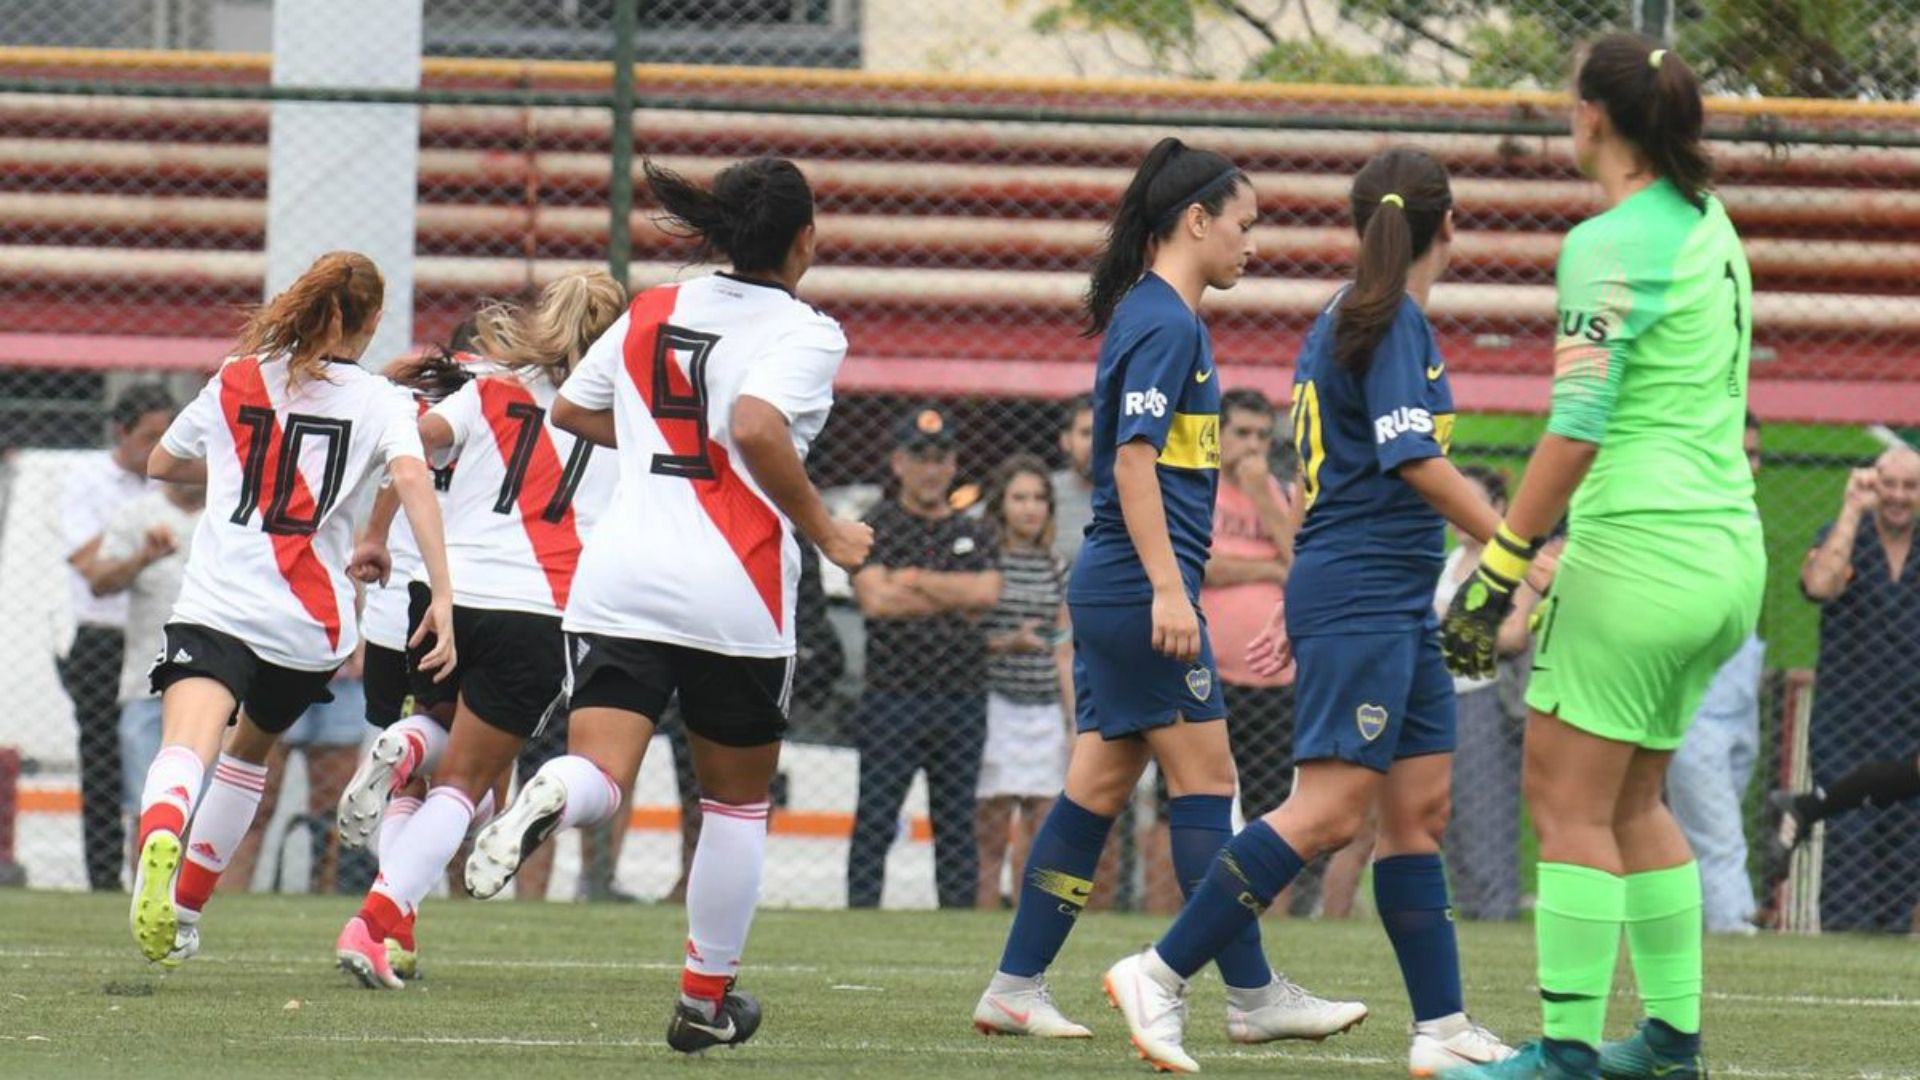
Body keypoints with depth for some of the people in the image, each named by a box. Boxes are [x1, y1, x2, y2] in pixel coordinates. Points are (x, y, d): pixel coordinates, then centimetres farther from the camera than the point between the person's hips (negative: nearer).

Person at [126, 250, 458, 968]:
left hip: (215, 605, -1)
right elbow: (412, 478, -11)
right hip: (311, 620, 1)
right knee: (251, 748, 27)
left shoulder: (234, 381, 16)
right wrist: (442, 593, -16)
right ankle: (184, 913, 29)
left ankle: (161, 837, -57)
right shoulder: (379, 400, 8)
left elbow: (161, 464, 30)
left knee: (187, 748, -24)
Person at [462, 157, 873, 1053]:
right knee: (737, 800, 16)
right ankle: (706, 1000, 22)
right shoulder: (804, 333, -5)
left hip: (620, 574, 4)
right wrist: (826, 533, -11)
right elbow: (757, 427, -23)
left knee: (598, 774, -7)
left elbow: (572, 410, 24)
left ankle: (548, 798, -44)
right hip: (733, 588, -4)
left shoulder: (650, 312, 13)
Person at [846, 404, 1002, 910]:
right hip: (893, 693, -3)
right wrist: (954, 598, -7)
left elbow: (987, 592, -3)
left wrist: (913, 579, -6)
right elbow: (875, 599, -10)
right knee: (875, 823, -7)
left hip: (962, 696, 3)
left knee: (958, 825, 5)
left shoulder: (975, 534, 16)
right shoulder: (876, 527, 6)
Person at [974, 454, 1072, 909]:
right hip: (995, 704, -5)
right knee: (992, 835, -8)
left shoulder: (1055, 569, 12)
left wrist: (1075, 720, 14)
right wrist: (1008, 643, -22)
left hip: (1044, 713, 5)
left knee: (1042, 834, 2)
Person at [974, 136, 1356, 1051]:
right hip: (1140, 584, -10)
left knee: (1101, 784, 9)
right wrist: (1169, 590, -24)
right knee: (1203, 778, -6)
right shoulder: (1165, 324, -13)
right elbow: (1134, 461, -20)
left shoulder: (1164, 317, 17)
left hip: (1115, 588, 10)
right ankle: (1253, 997, -3)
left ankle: (1016, 987, 8)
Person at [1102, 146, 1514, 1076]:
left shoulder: (1342, 320, 17)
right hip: (1362, 594, -10)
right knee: (1329, 809, -14)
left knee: (1418, 808, 8)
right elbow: (1416, 464, -18)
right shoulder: (1395, 323, -11)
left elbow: (1321, 476, 23)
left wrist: (1298, 607, 29)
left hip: (1395, 605, 10)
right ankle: (1161, 973, -14)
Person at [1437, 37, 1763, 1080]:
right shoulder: (1710, 227, 12)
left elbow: (1576, 429, -19)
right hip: (1729, 551, 9)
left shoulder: (1613, 245, -14)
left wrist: (1497, 569, -16)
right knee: (1634, 800, 17)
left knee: (1567, 797, -5)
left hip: (1641, 552, -9)